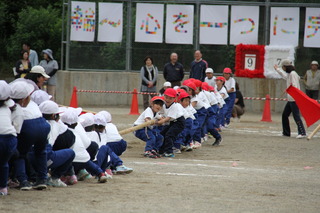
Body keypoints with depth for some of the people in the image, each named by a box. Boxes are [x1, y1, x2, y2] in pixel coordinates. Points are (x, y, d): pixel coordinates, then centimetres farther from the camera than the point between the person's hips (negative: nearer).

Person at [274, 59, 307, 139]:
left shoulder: (293, 74, -12)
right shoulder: (289, 74, 17)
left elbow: (295, 86, -20)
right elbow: (285, 76, 41)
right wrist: (277, 69, 52)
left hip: (294, 99, -10)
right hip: (290, 99, 10)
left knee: (296, 115, -16)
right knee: (284, 115, 15)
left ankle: (302, 133, -21)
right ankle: (286, 132, 22)